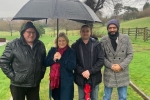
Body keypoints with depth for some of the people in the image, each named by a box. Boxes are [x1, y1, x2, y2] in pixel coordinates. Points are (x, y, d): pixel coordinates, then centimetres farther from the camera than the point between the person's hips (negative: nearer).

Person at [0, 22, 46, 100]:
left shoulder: (40, 45, 4)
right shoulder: (13, 45, -9)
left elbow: (44, 61, 15)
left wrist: (41, 73, 8)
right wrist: (12, 76, -10)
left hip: (35, 84, 4)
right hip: (18, 85, -3)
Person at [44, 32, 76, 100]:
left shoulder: (71, 52, -5)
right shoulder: (52, 50, 6)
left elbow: (72, 66, -15)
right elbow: (45, 63, 3)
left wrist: (61, 59, -20)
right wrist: (53, 59, -15)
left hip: (66, 83, -4)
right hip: (54, 81, 4)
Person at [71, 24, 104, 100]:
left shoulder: (97, 44, -1)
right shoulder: (75, 46, 2)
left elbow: (101, 60, -7)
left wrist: (90, 71, -14)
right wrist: (82, 72, -15)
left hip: (94, 78, 0)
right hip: (81, 78, 0)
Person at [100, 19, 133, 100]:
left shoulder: (125, 38, -3)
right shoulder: (103, 40, -5)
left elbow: (130, 54, -2)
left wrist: (121, 66, -13)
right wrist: (111, 66, -14)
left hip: (123, 73, 1)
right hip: (109, 74, 0)